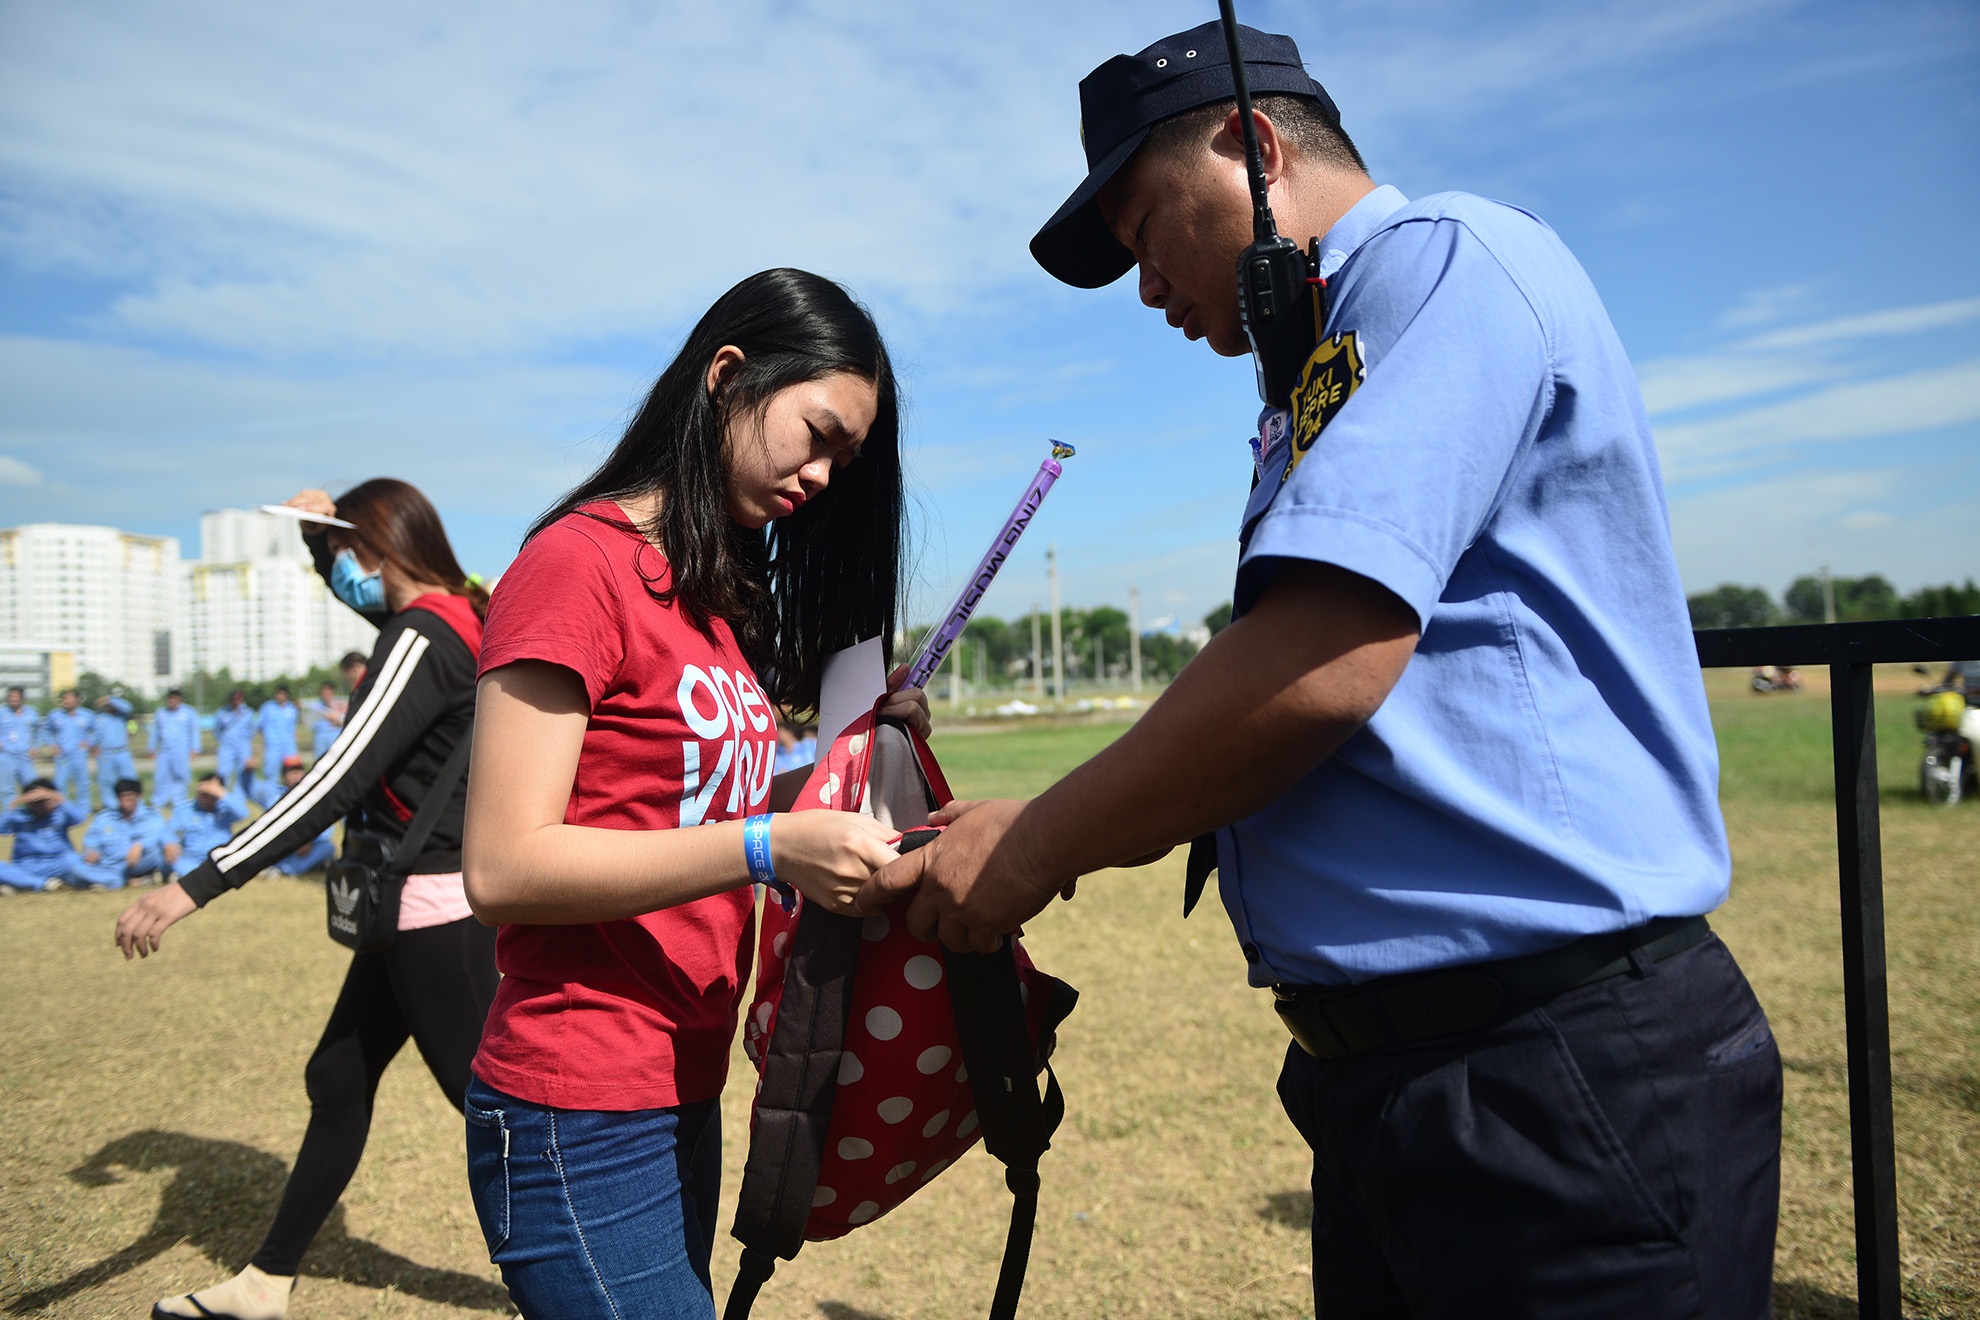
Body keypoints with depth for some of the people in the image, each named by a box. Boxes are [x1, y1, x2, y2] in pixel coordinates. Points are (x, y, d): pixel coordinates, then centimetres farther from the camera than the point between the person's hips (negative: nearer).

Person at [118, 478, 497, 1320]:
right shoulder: (451, 622, 9)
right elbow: (357, 595, 31)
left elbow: (338, 779, -28)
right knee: (337, 1080, 18)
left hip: (434, 914, -10)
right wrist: (317, 532, 11)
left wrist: (199, 885, -29)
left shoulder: (422, 640, -19)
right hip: (419, 909, 10)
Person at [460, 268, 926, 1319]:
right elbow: (503, 867, -20)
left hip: (683, 1096, 9)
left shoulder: (718, 592, 12)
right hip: (578, 1119, -9)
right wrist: (769, 847, -27)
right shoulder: (580, 562, -14)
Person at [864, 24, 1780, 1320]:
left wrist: (1040, 845, -11)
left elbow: (1319, 669, -24)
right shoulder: (1335, 366, 18)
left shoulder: (1446, 256, -12)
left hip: (1562, 1076, -9)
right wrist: (1071, 837, 11)